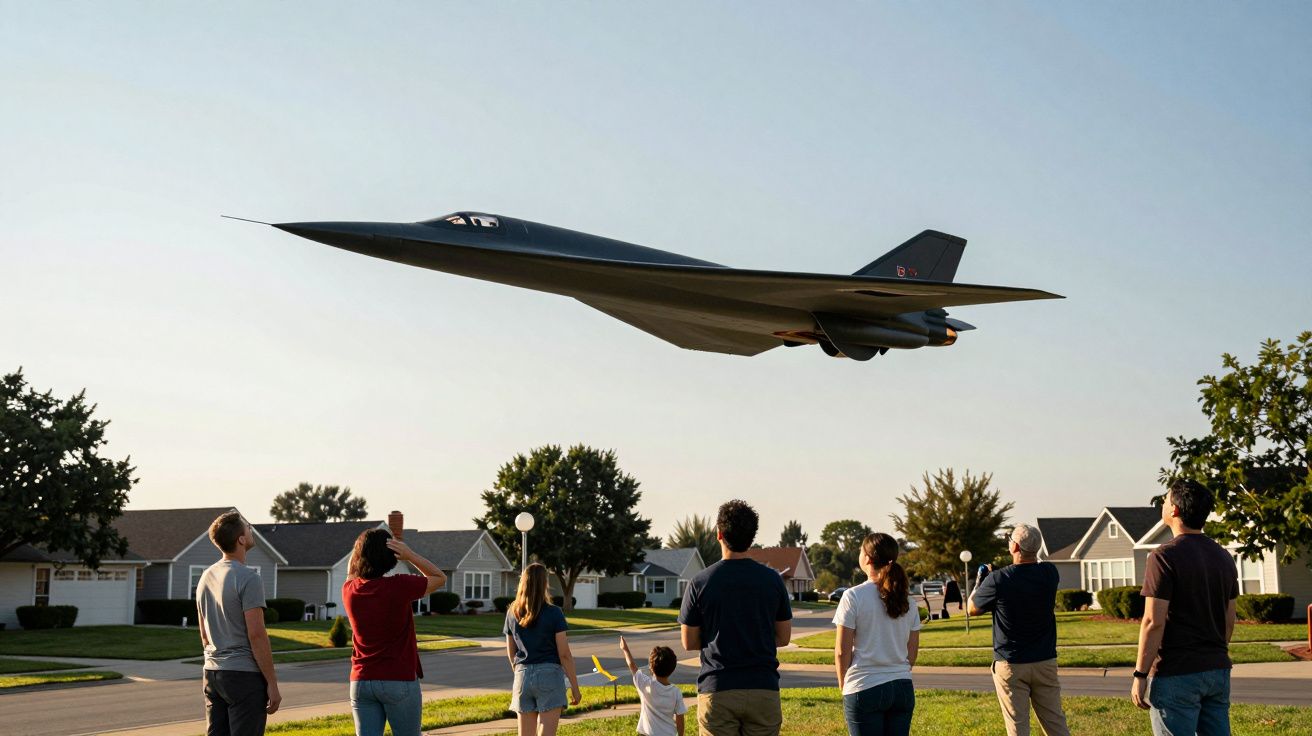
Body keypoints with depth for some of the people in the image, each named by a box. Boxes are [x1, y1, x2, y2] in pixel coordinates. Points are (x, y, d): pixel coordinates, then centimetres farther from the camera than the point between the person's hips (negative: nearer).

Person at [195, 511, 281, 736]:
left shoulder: (206, 577, 12)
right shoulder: (248, 578, -14)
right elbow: (256, 635, -17)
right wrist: (272, 683, -13)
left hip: (211, 674, 8)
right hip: (244, 675, -8)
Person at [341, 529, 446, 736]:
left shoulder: (349, 590, 1)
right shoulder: (400, 587, -13)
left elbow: (351, 575, 27)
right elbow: (440, 578, 2)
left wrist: (362, 548, 14)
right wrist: (410, 555, -6)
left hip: (361, 681, 4)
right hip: (399, 680, -4)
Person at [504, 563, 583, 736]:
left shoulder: (512, 613, 5)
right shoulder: (553, 613, -8)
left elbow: (511, 652, 13)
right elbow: (564, 654, -7)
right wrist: (575, 687, 0)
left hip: (523, 676, 4)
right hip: (549, 674, -4)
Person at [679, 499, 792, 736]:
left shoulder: (700, 583, -3)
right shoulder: (772, 580, 2)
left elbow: (689, 642, 4)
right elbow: (783, 637, 9)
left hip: (717, 690, -1)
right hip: (763, 688, 2)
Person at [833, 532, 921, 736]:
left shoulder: (853, 597, -9)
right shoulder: (905, 598, 7)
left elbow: (842, 652, -8)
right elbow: (912, 652, 10)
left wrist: (843, 685, 6)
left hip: (864, 689, -5)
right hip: (903, 688, 5)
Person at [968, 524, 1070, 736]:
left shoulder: (998, 580, -16)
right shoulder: (1050, 573, -4)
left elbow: (972, 609, 0)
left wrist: (979, 582, 17)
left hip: (1010, 665, -4)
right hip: (1045, 662, 4)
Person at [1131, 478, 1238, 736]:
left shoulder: (1165, 556, -13)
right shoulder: (1223, 557, 11)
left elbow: (1154, 622, -16)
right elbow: (1229, 619, 16)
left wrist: (1140, 675, -11)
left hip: (1176, 674, -7)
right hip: (1218, 671, 7)